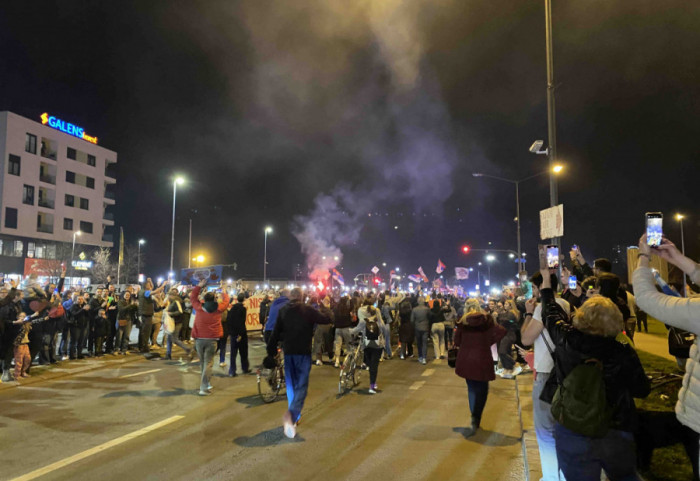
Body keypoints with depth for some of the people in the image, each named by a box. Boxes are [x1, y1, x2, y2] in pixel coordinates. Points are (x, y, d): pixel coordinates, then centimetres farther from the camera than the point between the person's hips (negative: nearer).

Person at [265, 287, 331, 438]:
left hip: (288, 352, 4)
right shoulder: (308, 310, -7)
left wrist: (271, 352, 7)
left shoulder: (283, 311, 3)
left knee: (291, 385, 17)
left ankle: (293, 417, 27)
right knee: (301, 386, -3)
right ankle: (292, 414, -25)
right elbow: (326, 320, -1)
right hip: (303, 352, -3)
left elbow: (275, 333, 2)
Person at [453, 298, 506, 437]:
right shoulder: (486, 320, -4)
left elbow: (457, 341, -1)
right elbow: (501, 331, -12)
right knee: (481, 390, 7)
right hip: (482, 359, -2)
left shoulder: (463, 322, -2)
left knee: (472, 389, 17)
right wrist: (489, 342, -4)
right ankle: (475, 420, -10)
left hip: (465, 360, 2)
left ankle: (475, 420, 22)